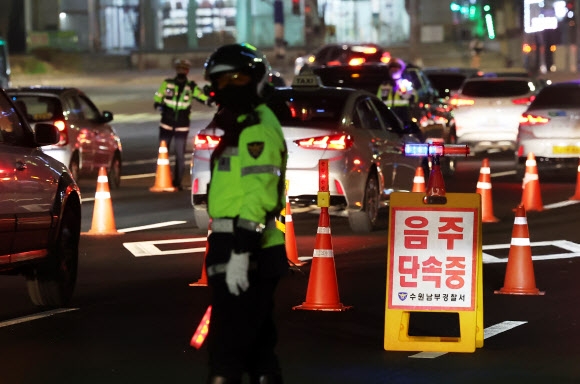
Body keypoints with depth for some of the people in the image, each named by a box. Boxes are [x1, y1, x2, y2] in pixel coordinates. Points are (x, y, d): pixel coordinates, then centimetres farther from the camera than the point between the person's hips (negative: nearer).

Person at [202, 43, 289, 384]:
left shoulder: (258, 129, -13)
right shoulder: (242, 127, 20)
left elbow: (259, 196, -23)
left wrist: (240, 253, -28)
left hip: (248, 256, -11)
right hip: (244, 254, 11)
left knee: (227, 346, -11)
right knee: (258, 345, 14)